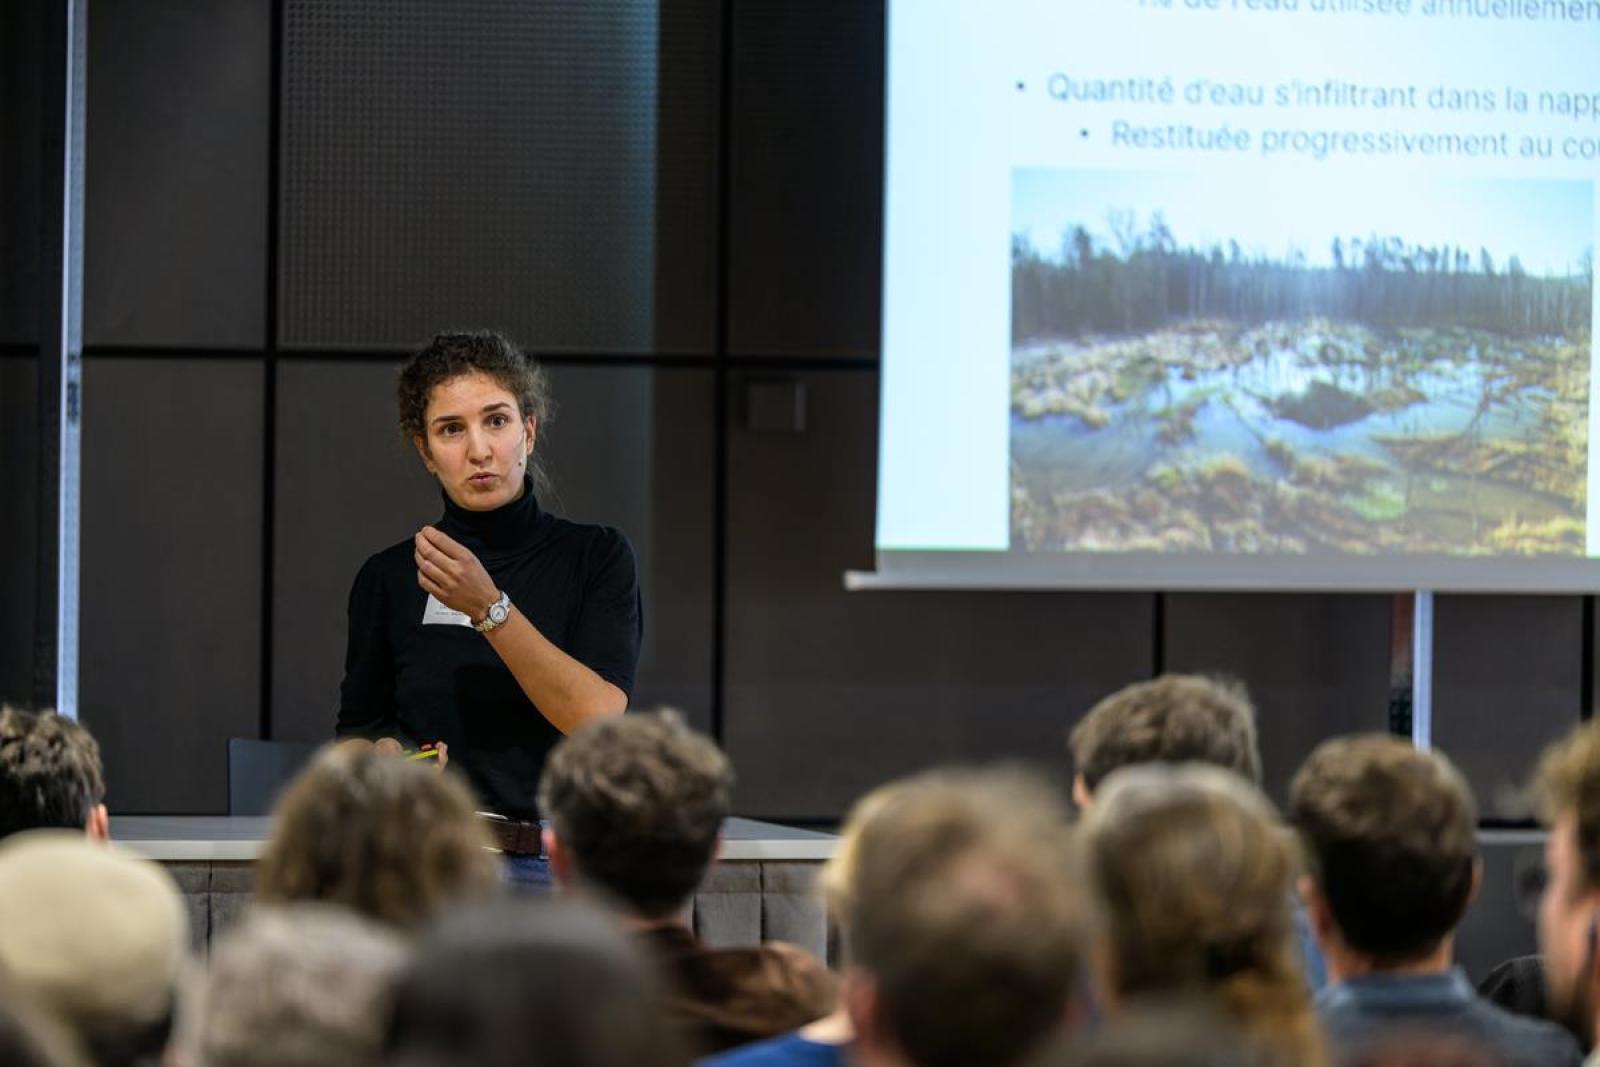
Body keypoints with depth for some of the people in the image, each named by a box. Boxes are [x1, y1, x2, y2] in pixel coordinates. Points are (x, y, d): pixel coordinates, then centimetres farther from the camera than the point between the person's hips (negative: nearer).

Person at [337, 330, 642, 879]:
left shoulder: (596, 557, 5)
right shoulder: (388, 577, 10)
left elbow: (597, 718, -9)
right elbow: (358, 728, 21)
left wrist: (488, 607, -17)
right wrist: (388, 753, -2)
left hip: (556, 874, -2)